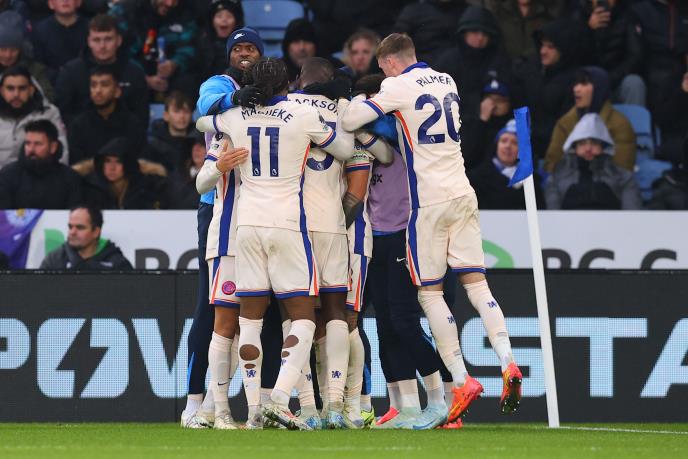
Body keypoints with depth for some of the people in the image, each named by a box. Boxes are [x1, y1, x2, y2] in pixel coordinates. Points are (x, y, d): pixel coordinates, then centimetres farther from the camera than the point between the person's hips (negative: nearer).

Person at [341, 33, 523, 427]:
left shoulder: (398, 88, -7)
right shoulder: (447, 81, 14)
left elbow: (350, 121, -14)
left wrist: (360, 99, 7)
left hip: (429, 201, -6)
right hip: (463, 195, 6)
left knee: (430, 292, 0)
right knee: (476, 283, 5)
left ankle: (462, 380, -7)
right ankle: (508, 363, -11)